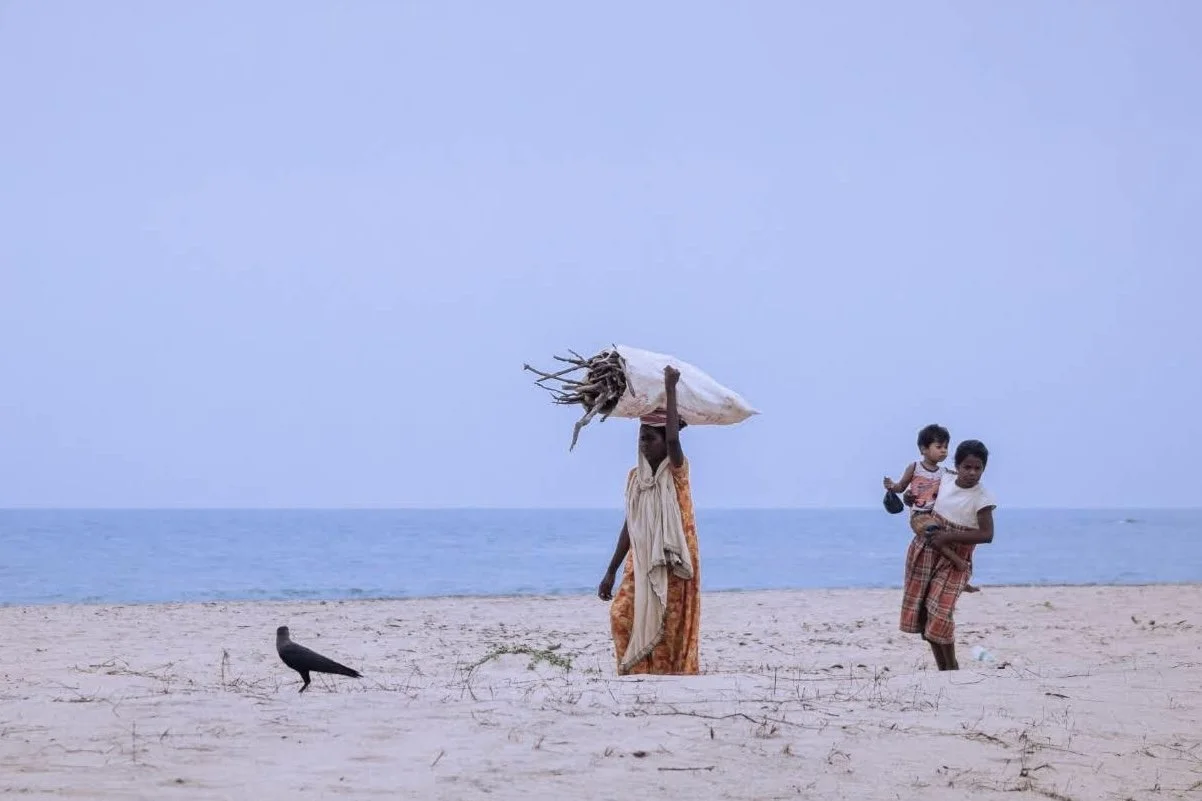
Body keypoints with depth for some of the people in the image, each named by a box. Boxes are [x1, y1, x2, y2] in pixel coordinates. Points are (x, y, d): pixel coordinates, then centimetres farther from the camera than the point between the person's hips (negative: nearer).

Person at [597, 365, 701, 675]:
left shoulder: (676, 470, -5)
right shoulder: (635, 477, 10)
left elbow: (674, 439, -27)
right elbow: (630, 526, 14)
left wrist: (670, 390, -25)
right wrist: (611, 572, 12)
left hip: (671, 565, -5)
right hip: (641, 564, 5)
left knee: (668, 627, -6)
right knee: (623, 615, -11)